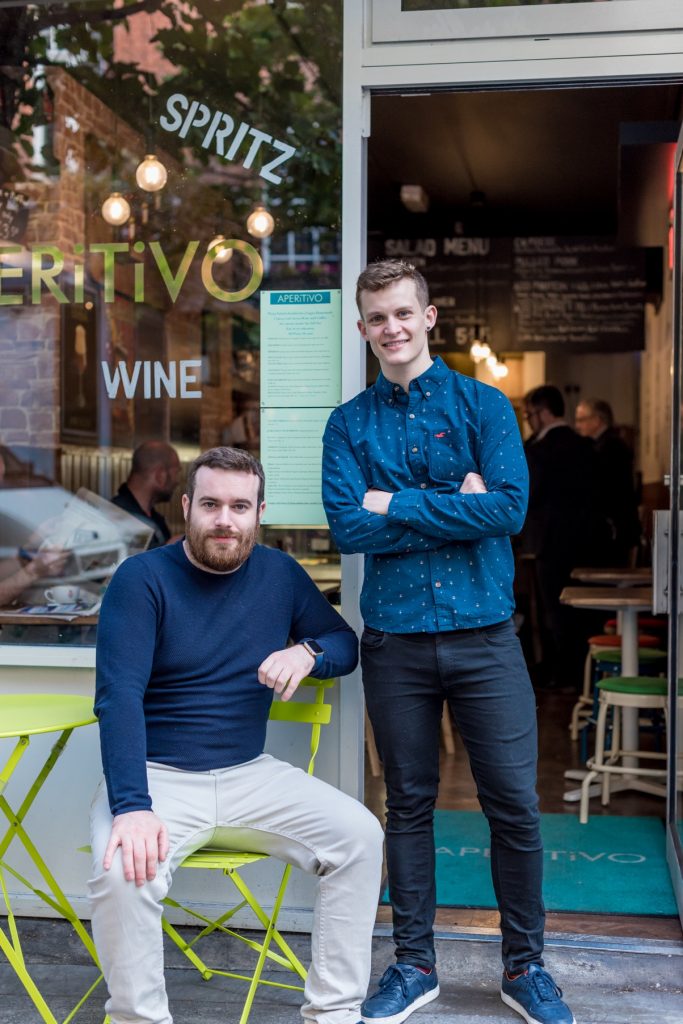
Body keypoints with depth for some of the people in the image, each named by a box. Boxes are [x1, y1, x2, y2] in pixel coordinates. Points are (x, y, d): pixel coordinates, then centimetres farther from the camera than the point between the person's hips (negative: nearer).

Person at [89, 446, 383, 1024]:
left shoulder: (280, 575, 6)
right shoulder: (142, 579, -9)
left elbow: (345, 643, 14)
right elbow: (119, 697, -17)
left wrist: (308, 653, -11)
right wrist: (131, 807, -30)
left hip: (249, 776, 4)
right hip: (157, 777, -4)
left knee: (359, 834, -16)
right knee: (122, 870, -33)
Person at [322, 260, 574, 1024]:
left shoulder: (483, 406, 2)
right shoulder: (349, 424, 6)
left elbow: (510, 507, -13)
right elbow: (347, 528, -9)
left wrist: (397, 504, -11)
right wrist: (455, 509, -12)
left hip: (483, 634, -1)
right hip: (394, 640, 1)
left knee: (515, 805, 3)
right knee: (408, 805, 11)